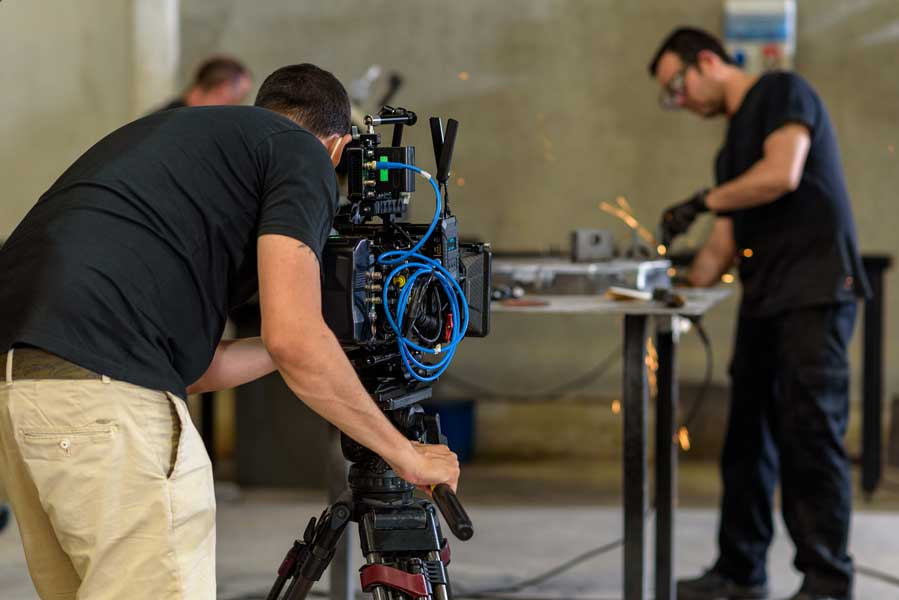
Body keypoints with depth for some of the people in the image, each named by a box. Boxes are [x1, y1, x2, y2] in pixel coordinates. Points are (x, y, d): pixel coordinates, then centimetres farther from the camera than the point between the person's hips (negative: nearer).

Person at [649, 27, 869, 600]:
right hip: (763, 300, 9)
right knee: (749, 437, 8)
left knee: (810, 433, -9)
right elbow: (724, 245, 20)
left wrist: (702, 201, -6)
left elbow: (783, 174, -16)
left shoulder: (782, 92, 0)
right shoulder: (732, 147, 24)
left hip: (815, 294, -9)